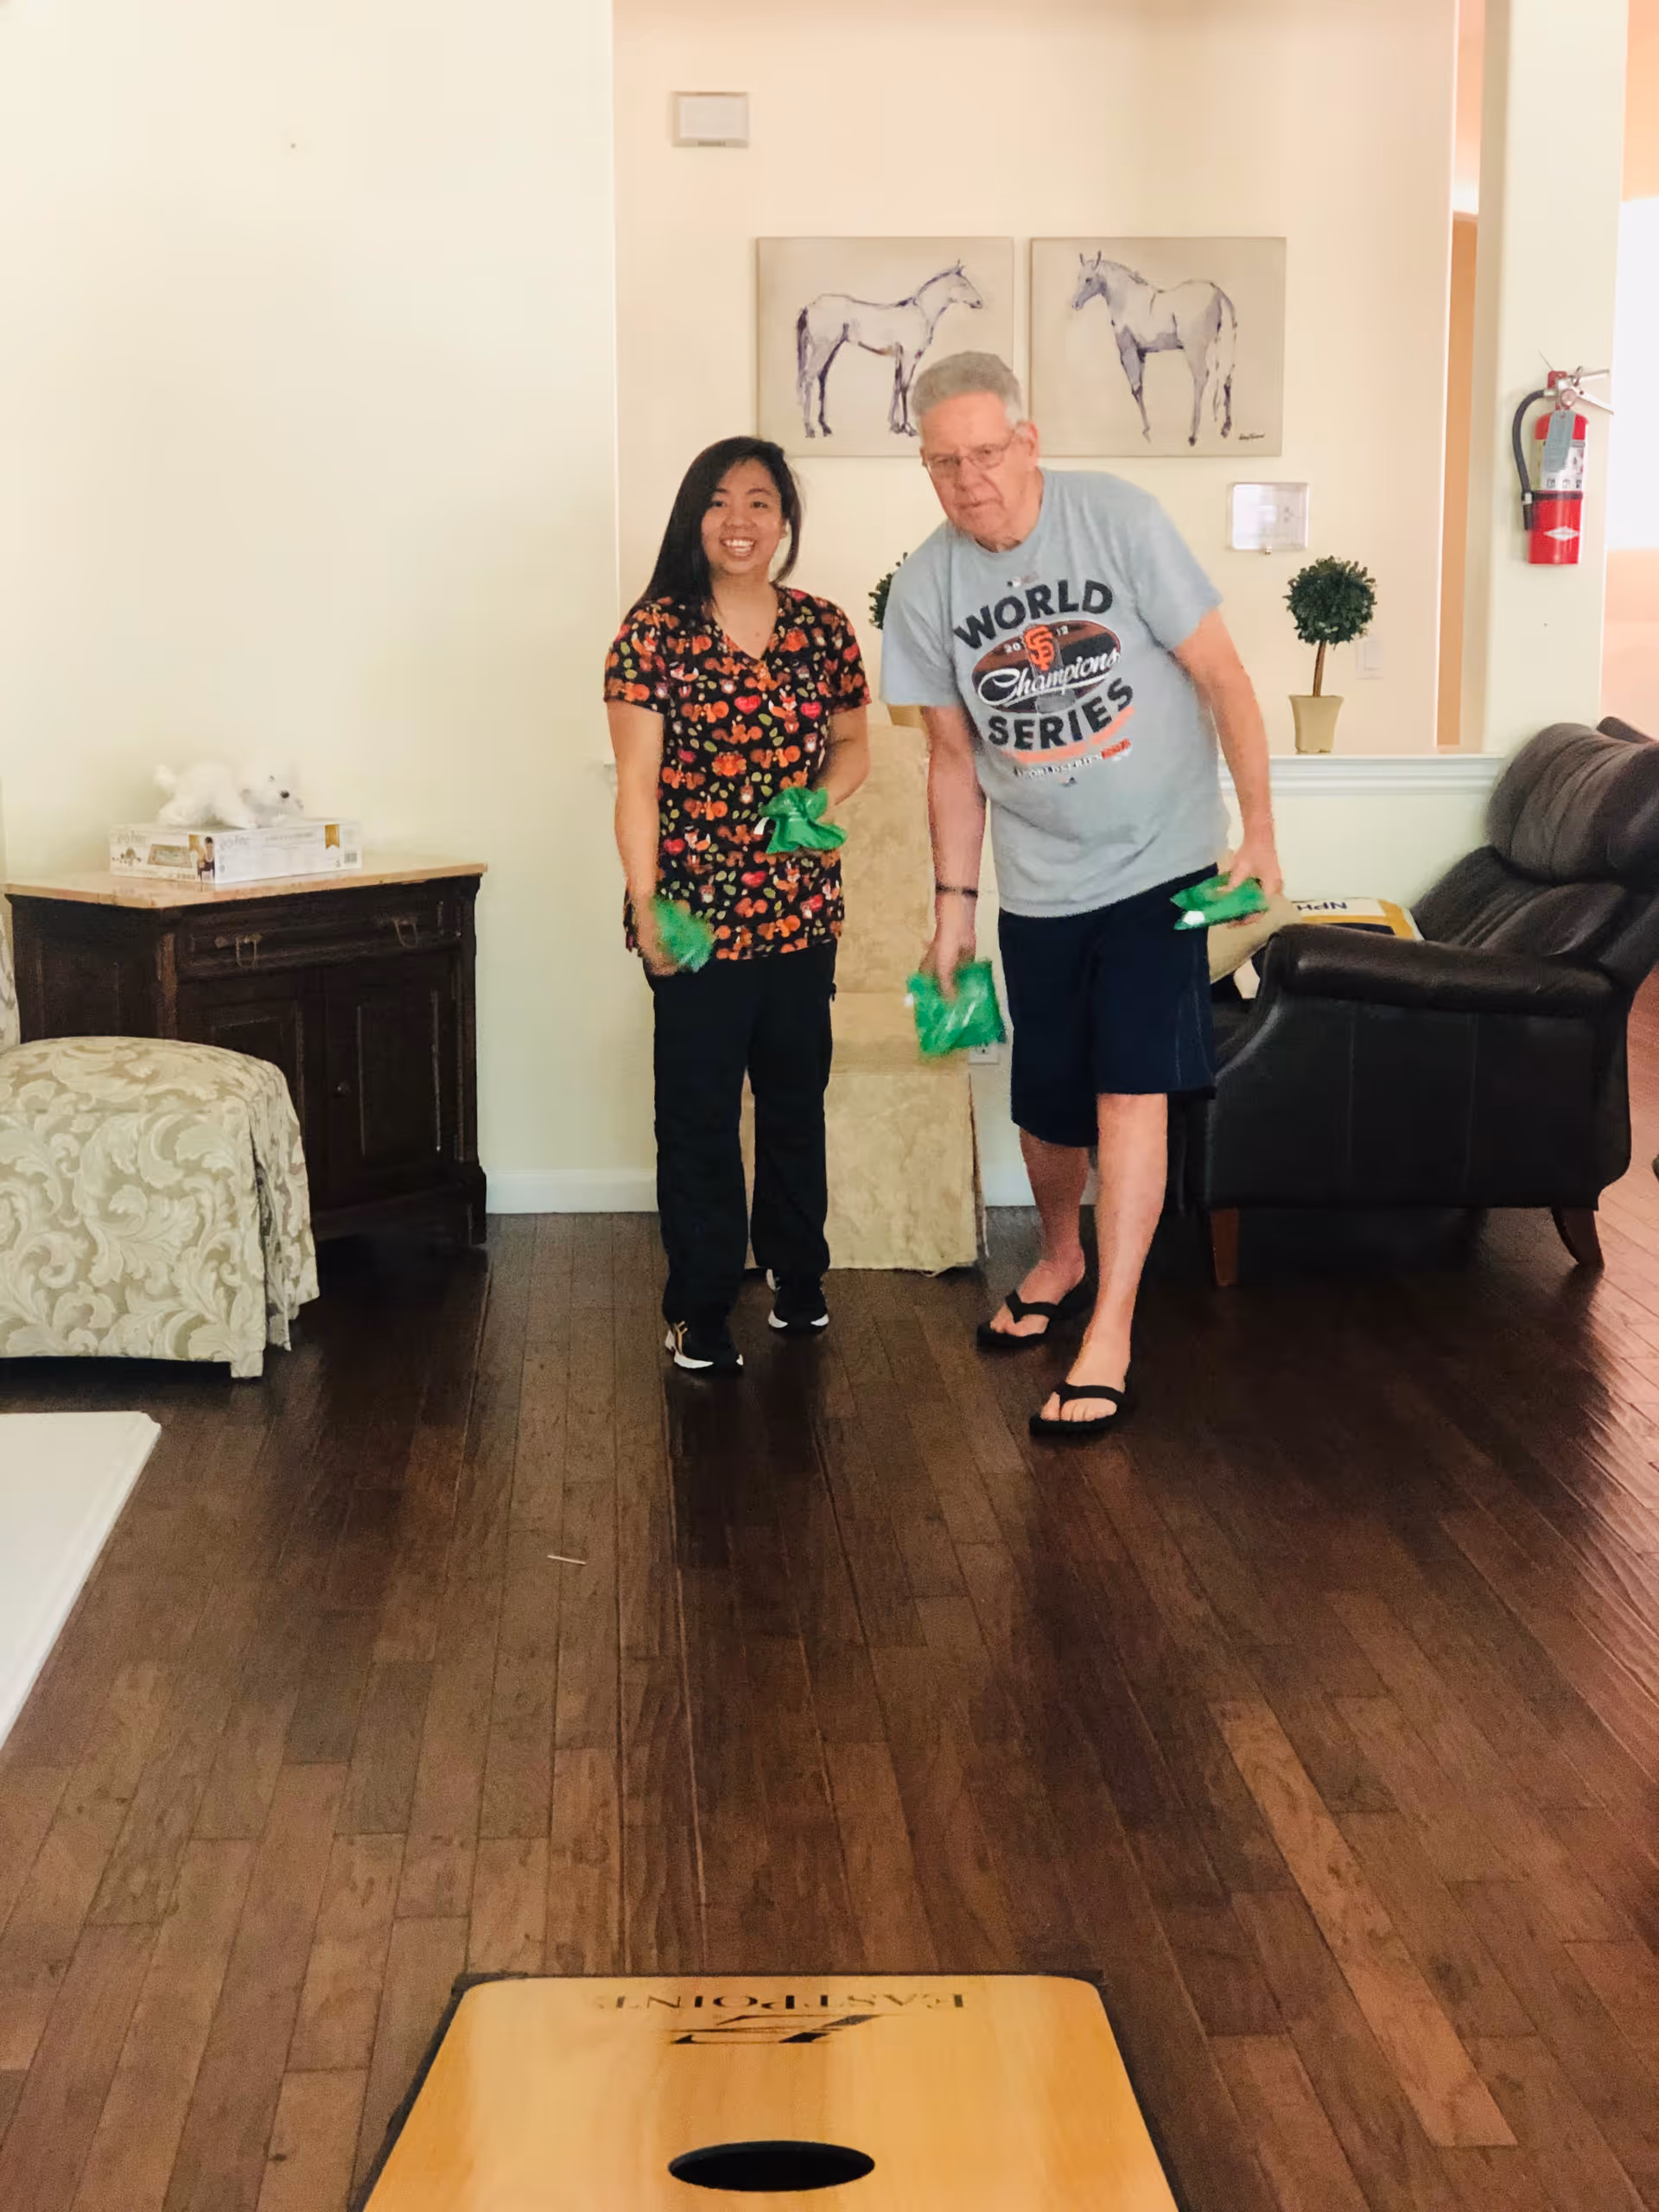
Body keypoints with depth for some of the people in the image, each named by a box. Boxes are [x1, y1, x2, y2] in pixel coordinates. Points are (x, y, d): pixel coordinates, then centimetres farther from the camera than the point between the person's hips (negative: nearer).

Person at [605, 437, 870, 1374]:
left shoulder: (822, 628, 4)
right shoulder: (655, 629, -6)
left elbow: (854, 741, 16)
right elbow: (638, 780, -8)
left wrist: (822, 798, -6)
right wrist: (645, 905, -14)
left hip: (802, 907, 3)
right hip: (697, 910, -3)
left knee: (796, 1096, 16)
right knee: (699, 1111, 3)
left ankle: (797, 1270, 34)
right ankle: (702, 1307, 15)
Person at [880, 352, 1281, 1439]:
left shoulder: (1119, 518, -15)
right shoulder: (927, 585, -4)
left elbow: (1222, 675, -10)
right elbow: (955, 755, 7)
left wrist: (1260, 832, -11)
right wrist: (954, 903, 7)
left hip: (1156, 862, -3)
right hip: (1038, 884, 3)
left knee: (1130, 1093, -11)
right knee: (1046, 1105, 11)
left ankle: (1108, 1342, -6)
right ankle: (1061, 1265, 41)